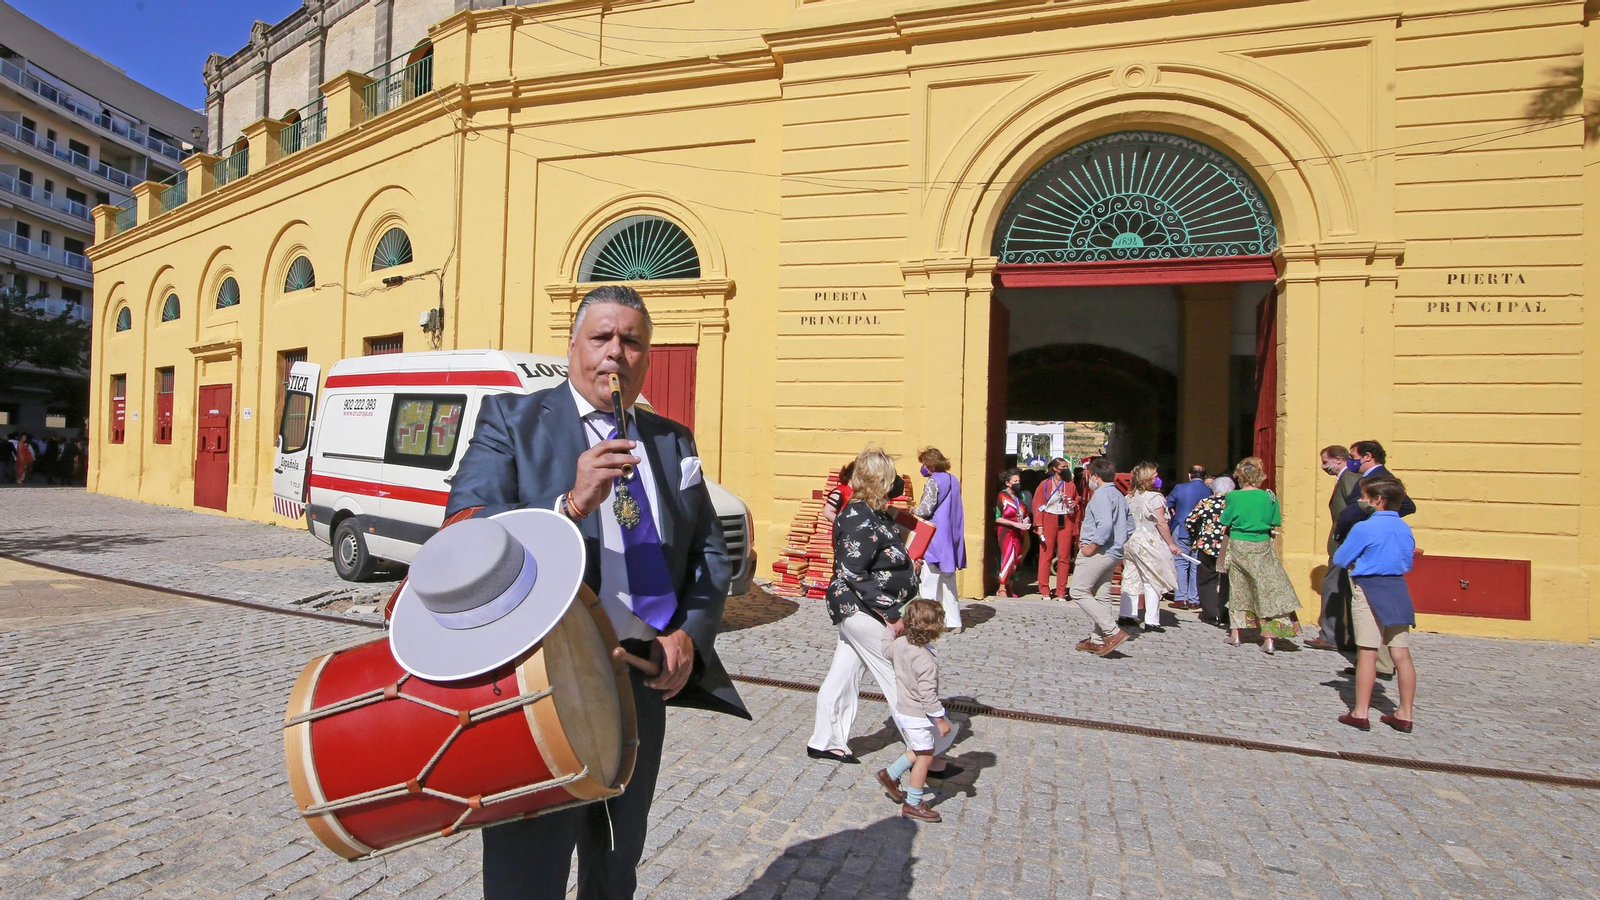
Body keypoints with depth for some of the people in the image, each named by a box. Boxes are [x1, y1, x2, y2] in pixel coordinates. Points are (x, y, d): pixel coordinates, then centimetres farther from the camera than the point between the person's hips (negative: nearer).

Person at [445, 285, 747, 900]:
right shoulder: (512, 420, -3)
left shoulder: (673, 442, 9)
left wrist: (690, 633, -7)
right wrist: (569, 505, -29)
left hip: (644, 682, 5)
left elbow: (711, 554, 10)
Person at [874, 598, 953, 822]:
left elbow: (887, 649, 16)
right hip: (917, 716, -9)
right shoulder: (926, 660, -30)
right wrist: (940, 719, -16)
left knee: (917, 751, 26)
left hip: (902, 709, 9)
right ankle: (913, 804, 14)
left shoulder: (900, 643, -7)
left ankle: (890, 775, 35)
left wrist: (890, 630, 32)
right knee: (925, 757, 5)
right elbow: (928, 694, -26)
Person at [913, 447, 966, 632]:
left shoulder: (933, 482, -14)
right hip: (952, 537, 8)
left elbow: (926, 509, -19)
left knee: (930, 580, -2)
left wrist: (914, 510, 2)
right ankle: (954, 622, 17)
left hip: (935, 538, -8)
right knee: (948, 581, 14)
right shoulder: (954, 481, 11)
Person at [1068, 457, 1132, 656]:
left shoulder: (1101, 494, -15)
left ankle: (1113, 631, -11)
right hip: (1113, 553, 10)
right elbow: (1129, 526, 21)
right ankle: (1097, 639, 17)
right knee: (1102, 596, 13)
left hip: (1098, 552, -10)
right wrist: (1117, 542, 19)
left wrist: (1092, 546, -20)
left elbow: (1105, 524, -27)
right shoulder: (1119, 496, 16)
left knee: (1078, 592, -6)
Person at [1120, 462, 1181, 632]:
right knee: (1153, 581, 0)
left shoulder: (1129, 498, 8)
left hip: (1130, 541, 7)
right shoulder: (1154, 497, -11)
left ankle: (1127, 614, 15)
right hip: (1149, 543, -6)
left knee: (1132, 578, 13)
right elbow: (1161, 523, -13)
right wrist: (1171, 544, -7)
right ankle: (1151, 621, 0)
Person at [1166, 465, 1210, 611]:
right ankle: (1194, 600, 11)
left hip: (1181, 531, -2)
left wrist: (1171, 514, 24)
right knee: (1197, 566, 8)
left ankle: (1181, 598, 1)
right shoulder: (1209, 492, -4)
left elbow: (1168, 504, 4)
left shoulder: (1180, 488, -7)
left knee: (1180, 564, 4)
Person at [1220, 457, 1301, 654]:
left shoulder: (1232, 497, -9)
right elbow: (1276, 522, 1)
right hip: (1261, 547, 0)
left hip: (1238, 547, 0)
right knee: (1268, 588, 4)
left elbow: (1226, 522, -2)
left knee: (1237, 589, 13)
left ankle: (1235, 633, 17)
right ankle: (1269, 638, -1)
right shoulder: (1269, 496, -8)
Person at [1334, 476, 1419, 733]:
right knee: (1401, 654, 7)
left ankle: (1360, 713, 3)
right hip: (1397, 590, 6)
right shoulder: (1405, 529, 8)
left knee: (1367, 652, -2)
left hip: (1369, 590, -6)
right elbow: (1407, 564, 17)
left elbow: (1339, 560, -8)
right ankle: (1404, 714, 15)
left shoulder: (1364, 528, -12)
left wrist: (1357, 561, 10)